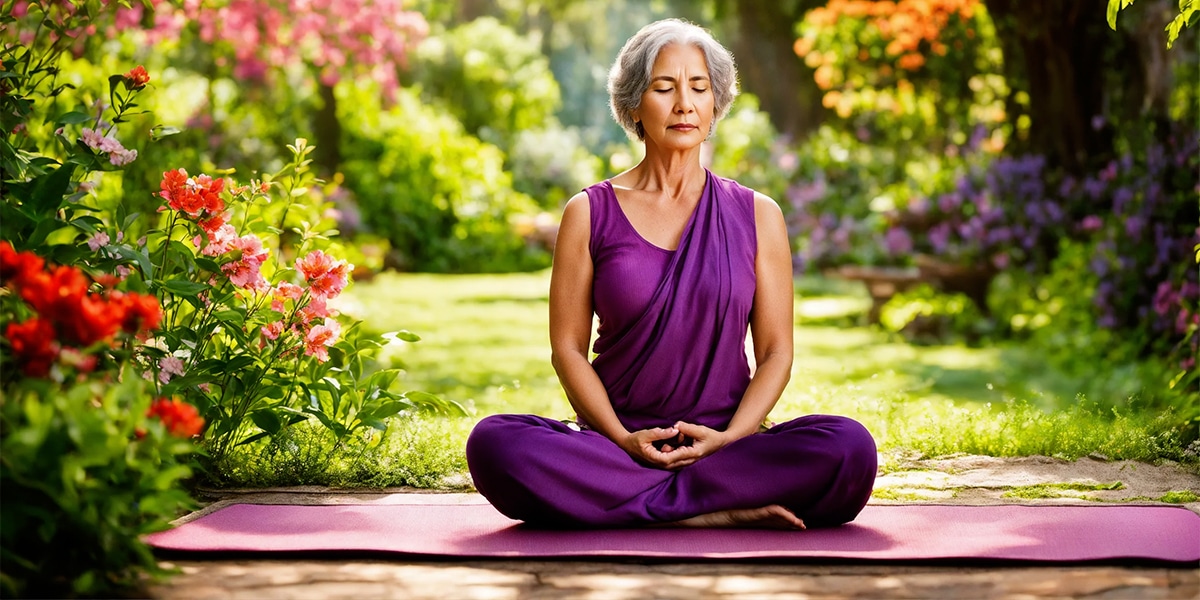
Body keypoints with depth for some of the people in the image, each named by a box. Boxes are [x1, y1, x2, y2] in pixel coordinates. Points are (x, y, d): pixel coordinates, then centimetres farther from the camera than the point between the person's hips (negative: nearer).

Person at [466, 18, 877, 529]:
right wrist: (622, 439, -12)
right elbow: (568, 346, 4)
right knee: (493, 444, -32)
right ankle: (721, 512, -26)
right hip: (615, 443, 0)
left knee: (850, 448, -29)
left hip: (725, 444, 0)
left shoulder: (757, 216, 10)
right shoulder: (590, 214, 8)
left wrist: (727, 438, -11)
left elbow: (775, 351, 7)